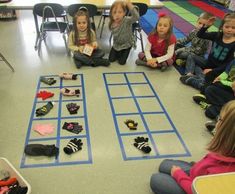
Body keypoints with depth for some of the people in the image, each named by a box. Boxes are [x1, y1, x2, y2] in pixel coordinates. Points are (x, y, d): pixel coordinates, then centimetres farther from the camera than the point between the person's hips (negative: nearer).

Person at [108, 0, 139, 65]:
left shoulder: (127, 20, -32)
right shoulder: (111, 24, -16)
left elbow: (136, 17, -53)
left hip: (126, 44, -4)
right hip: (116, 45, 4)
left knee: (122, 62, 1)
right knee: (111, 59, 10)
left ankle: (122, 53, 33)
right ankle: (118, 53, 40)